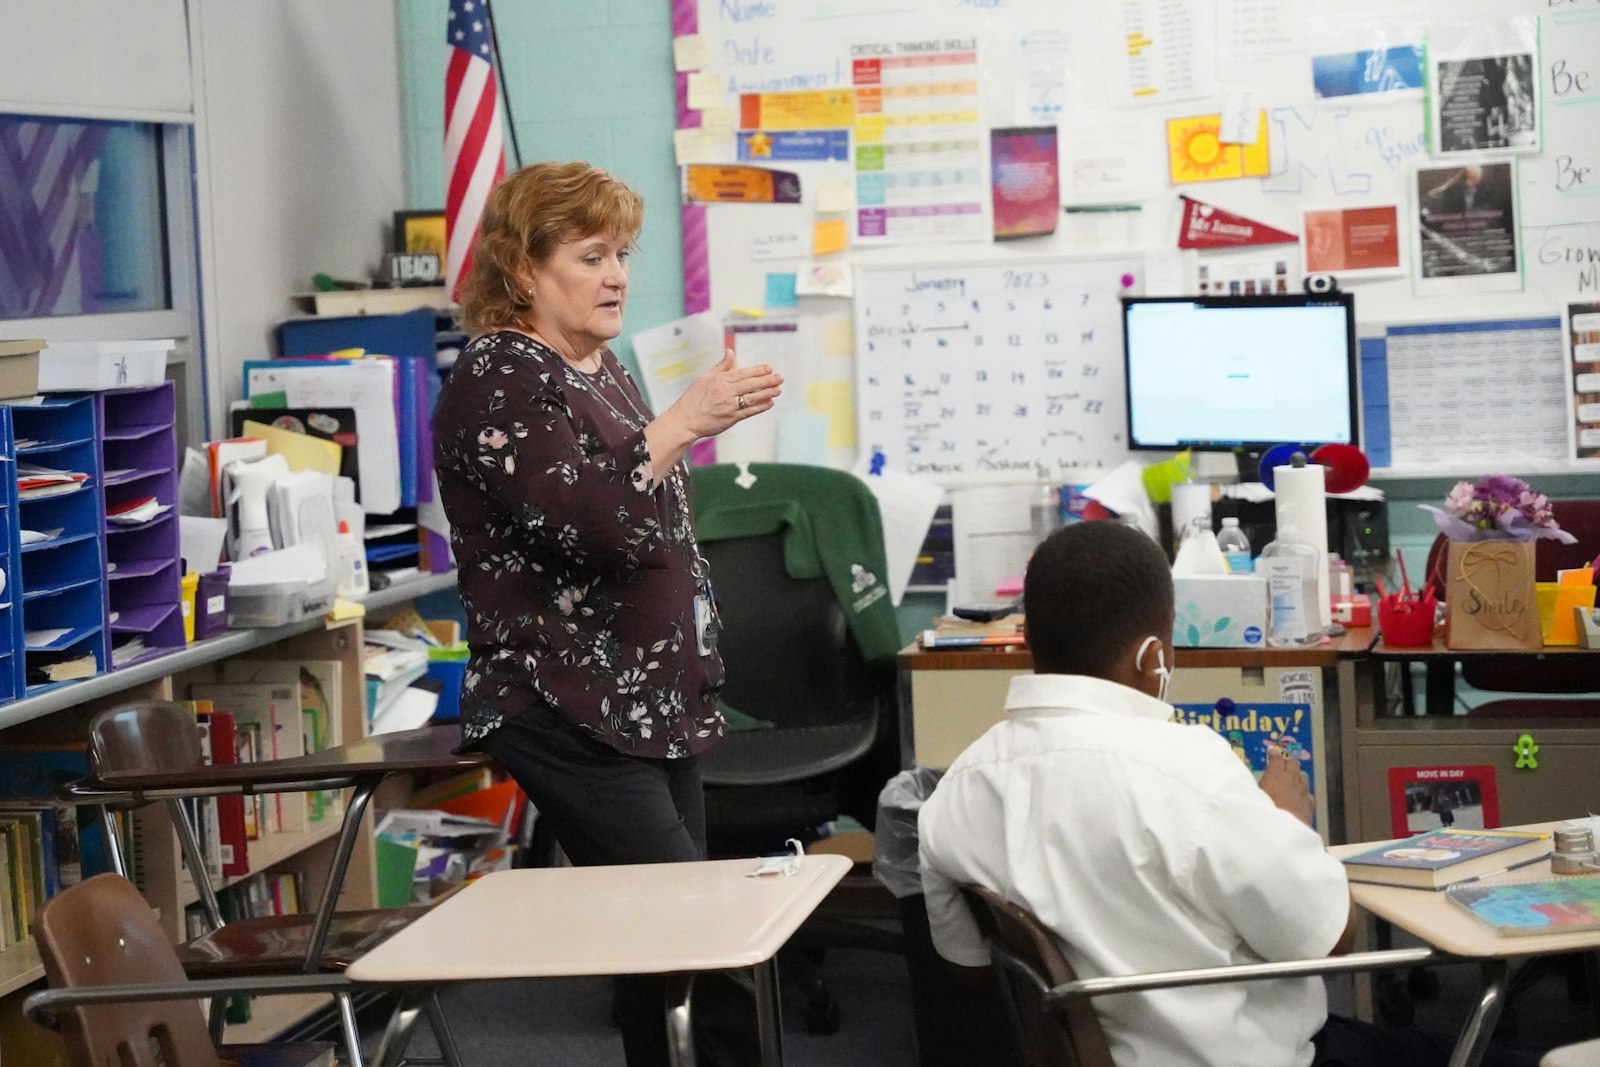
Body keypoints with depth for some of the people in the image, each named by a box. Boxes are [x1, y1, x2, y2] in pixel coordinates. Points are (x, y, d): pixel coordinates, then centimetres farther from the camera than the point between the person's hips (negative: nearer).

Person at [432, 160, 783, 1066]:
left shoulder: (602, 367, 15)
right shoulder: (497, 383, -11)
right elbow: (582, 523, -24)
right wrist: (684, 422, -24)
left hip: (654, 701, 9)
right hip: (568, 712, -9)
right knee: (695, 935, -16)